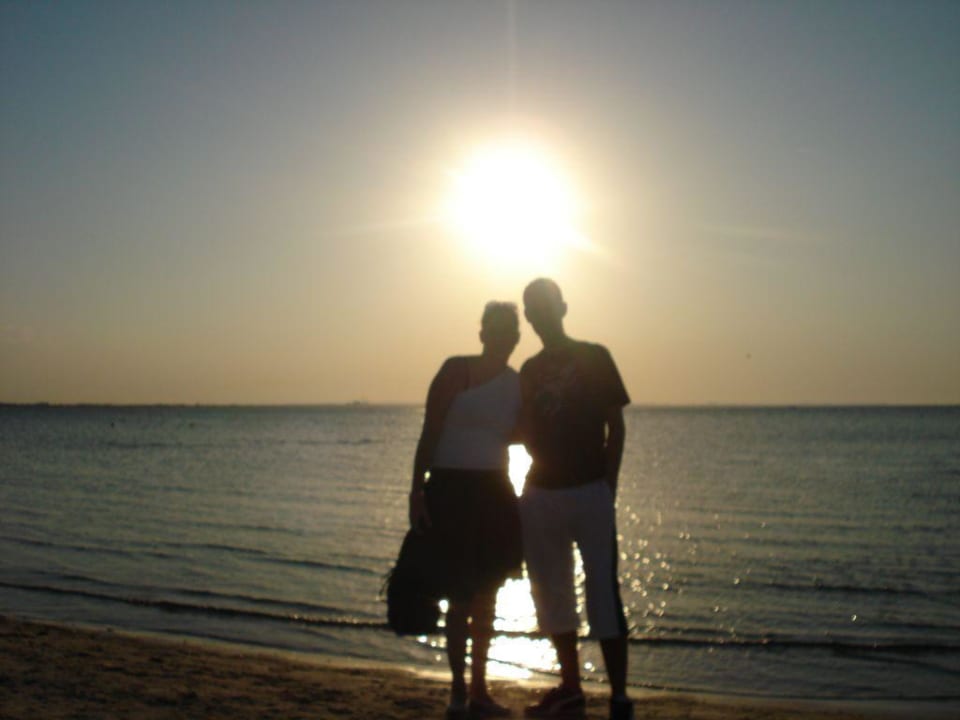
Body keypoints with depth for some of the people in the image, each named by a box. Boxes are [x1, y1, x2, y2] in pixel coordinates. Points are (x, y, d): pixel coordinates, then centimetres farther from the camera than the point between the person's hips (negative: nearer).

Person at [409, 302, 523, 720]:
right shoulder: (456, 371, -6)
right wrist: (417, 489, -15)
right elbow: (429, 434, -9)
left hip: (494, 493, 5)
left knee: (486, 595, 10)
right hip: (451, 490, -5)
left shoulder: (519, 384, 8)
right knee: (461, 595, -6)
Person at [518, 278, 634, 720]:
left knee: (603, 594, -7)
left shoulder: (594, 358, 2)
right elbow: (527, 432, 15)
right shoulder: (530, 370, 13)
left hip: (588, 492, -5)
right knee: (550, 595, 9)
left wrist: (608, 486, -6)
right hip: (540, 493, 5)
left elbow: (615, 426, 0)